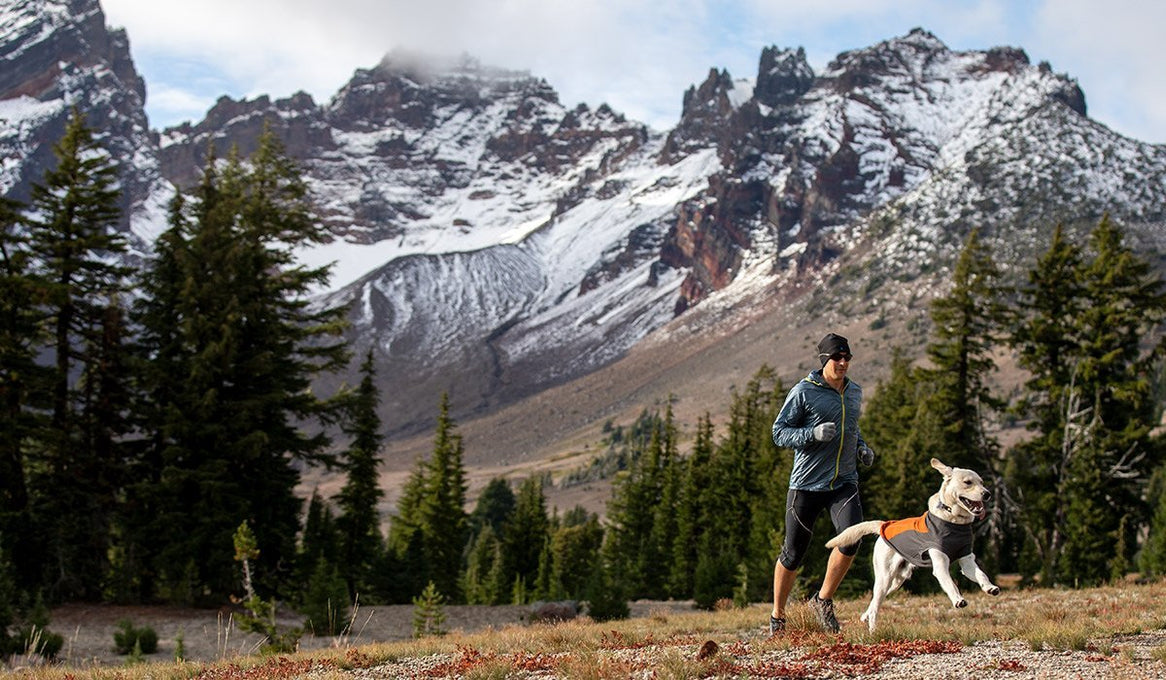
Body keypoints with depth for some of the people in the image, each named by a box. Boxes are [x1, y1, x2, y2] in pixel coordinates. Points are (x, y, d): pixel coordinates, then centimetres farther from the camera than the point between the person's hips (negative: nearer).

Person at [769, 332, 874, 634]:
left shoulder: (855, 392, 11)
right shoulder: (803, 391, -8)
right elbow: (779, 432, -8)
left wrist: (861, 447, 9)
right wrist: (813, 434, -23)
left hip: (844, 482, 4)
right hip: (806, 483, -4)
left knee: (851, 538, -21)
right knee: (793, 553, 4)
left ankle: (823, 600, 0)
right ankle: (777, 616, 24)